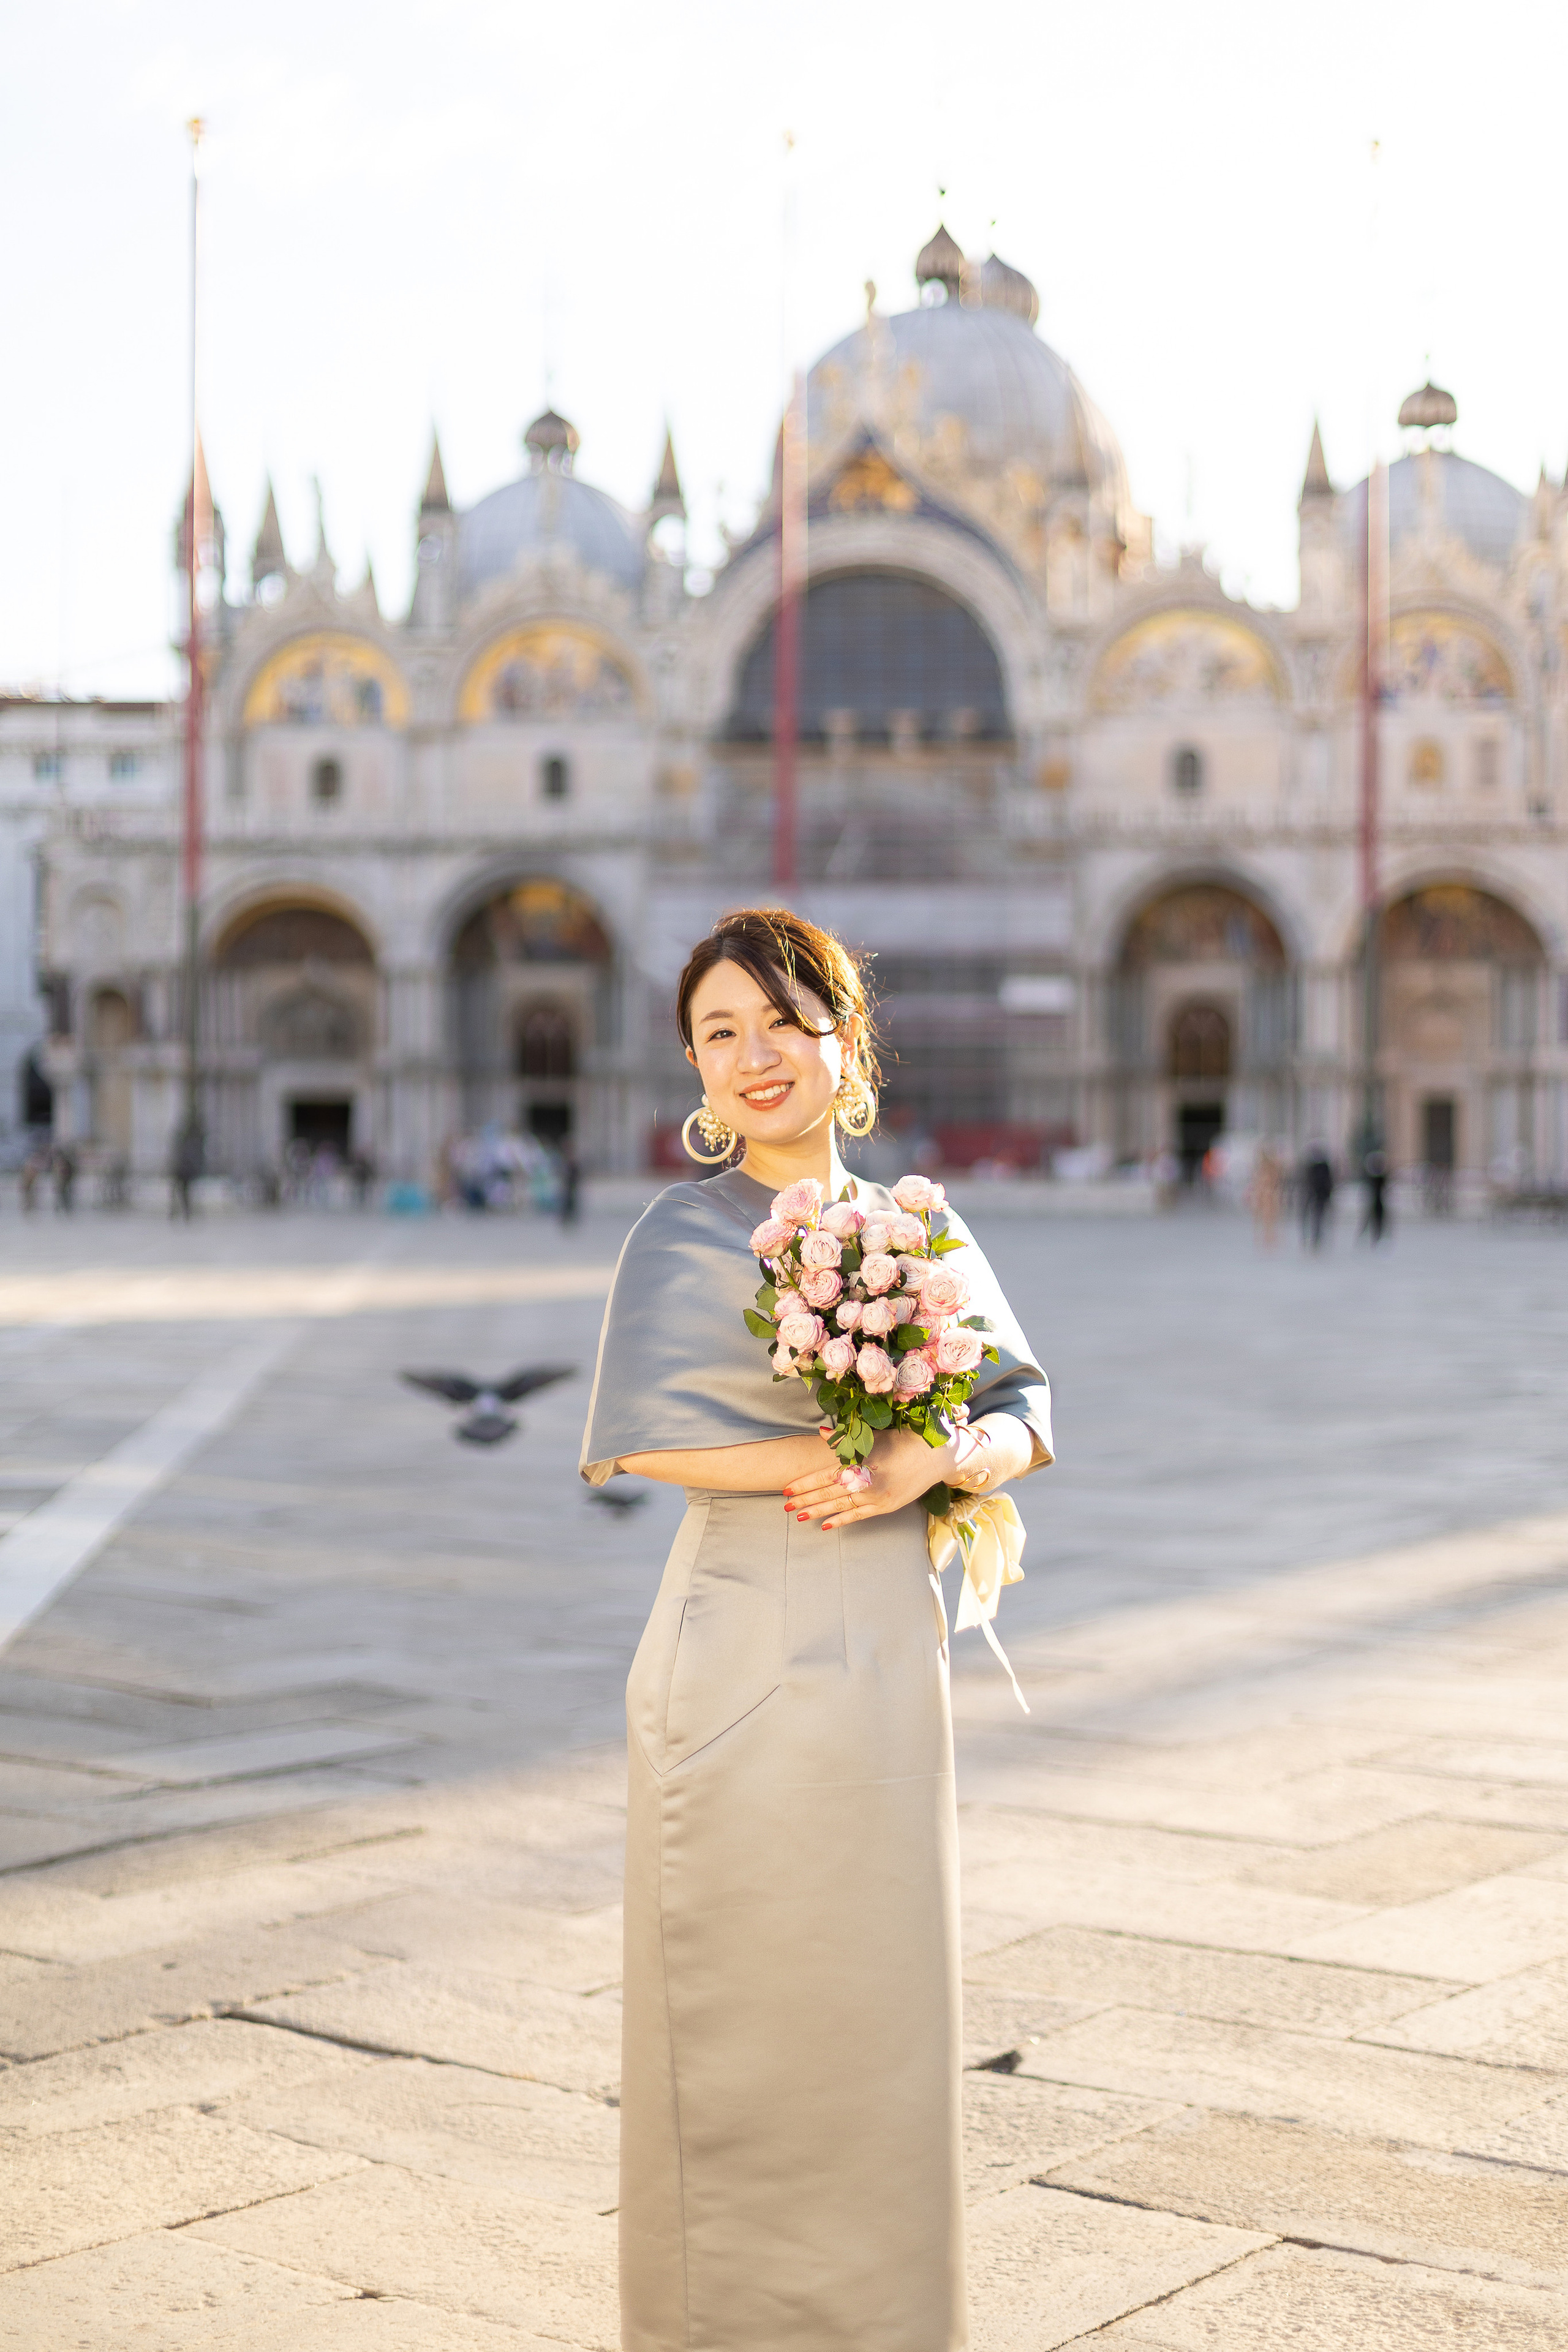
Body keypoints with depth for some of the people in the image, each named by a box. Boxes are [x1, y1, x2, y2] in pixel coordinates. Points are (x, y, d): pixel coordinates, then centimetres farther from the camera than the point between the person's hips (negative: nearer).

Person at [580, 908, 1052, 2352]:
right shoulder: (693, 1234, -6)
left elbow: (1025, 1416, 3)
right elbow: (639, 1434, -20)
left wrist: (930, 1460, -17)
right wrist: (836, 1455, -17)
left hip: (889, 1659, 5)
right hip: (750, 1670, -5)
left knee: (883, 2013, 14)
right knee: (750, 2027, 3)